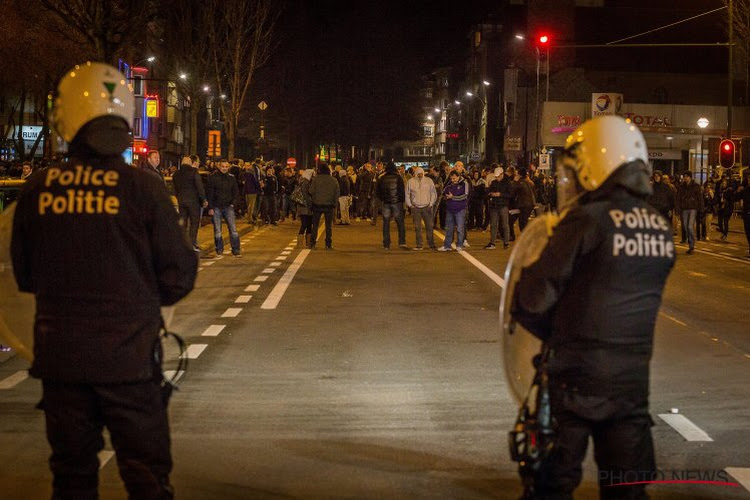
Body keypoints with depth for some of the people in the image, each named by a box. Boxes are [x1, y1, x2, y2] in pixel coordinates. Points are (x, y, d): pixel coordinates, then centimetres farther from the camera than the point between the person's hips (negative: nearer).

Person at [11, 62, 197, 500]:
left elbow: (24, 275, 7)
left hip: (60, 359, 3)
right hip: (129, 359, -2)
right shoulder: (143, 188, -13)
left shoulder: (37, 191, -6)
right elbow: (178, 278, -8)